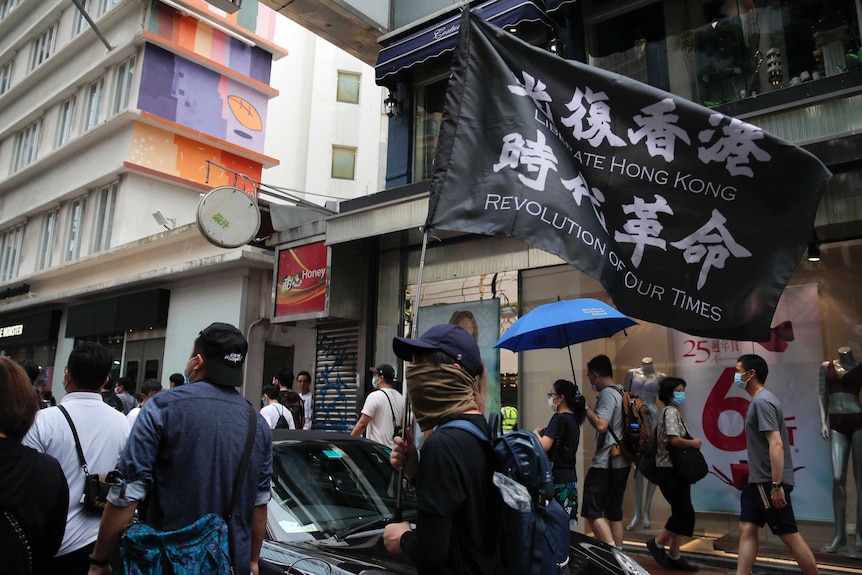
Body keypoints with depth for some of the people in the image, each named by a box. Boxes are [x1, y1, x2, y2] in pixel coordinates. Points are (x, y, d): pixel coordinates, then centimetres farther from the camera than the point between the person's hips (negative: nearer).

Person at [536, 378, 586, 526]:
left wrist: (536, 433, -4)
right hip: (570, 477, 9)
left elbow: (544, 446, -22)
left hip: (558, 478, -9)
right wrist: (545, 433, 13)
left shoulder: (559, 418, -14)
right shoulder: (573, 418, 12)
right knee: (567, 523, 12)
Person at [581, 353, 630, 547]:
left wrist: (585, 407, -16)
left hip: (605, 463, -10)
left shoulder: (607, 394, -14)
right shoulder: (622, 393, 14)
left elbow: (601, 425, -26)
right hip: (621, 461, 10)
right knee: (614, 511, 15)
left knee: (592, 510, -9)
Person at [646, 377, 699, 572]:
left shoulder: (673, 412, 17)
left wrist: (690, 443, 5)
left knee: (681, 512, 10)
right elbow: (674, 440, -23)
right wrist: (694, 443, -9)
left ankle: (674, 557, 16)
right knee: (685, 513, -8)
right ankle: (657, 543, 7)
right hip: (669, 470, -10)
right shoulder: (671, 411, -13)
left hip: (676, 469, 10)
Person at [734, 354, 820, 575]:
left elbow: (776, 444, -24)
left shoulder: (762, 401, -17)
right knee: (747, 529, 8)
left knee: (789, 535, 1)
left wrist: (776, 485, -25)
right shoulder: (758, 400, 13)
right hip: (757, 480, 10)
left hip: (769, 482, -10)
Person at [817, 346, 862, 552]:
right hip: (837, 424, 2)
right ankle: (840, 535, 2)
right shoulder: (826, 367, 11)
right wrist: (823, 421, 2)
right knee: (838, 478, -4)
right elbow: (822, 395, 11)